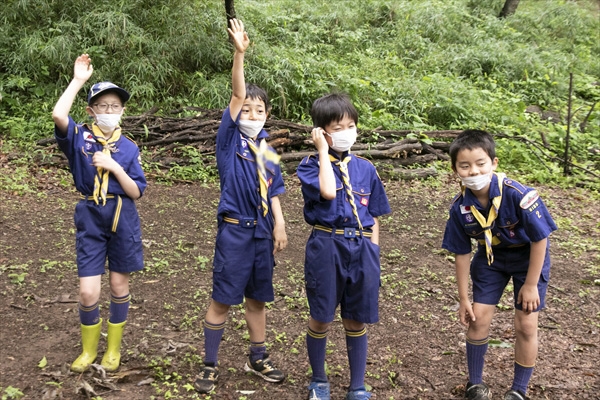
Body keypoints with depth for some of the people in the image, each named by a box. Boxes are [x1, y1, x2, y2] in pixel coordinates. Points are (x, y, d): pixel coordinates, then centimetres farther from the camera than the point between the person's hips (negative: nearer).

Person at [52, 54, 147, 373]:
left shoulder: (128, 148, 1)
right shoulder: (79, 138, -2)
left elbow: (136, 192, -4)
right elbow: (58, 115, -24)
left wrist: (113, 166, -18)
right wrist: (79, 79, -16)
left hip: (123, 219, 1)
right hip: (90, 219, -1)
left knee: (119, 285, 11)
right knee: (88, 292, -2)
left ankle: (113, 348, 31)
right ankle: (88, 349, 25)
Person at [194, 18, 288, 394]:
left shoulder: (270, 153, 9)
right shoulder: (230, 139, -4)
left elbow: (273, 195, 12)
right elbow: (237, 95, -16)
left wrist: (279, 226, 0)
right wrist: (239, 53, -27)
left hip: (263, 232, 5)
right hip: (234, 230, -5)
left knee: (257, 298, 16)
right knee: (222, 300, 2)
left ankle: (258, 358, 32)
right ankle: (211, 365, 16)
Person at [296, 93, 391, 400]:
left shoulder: (365, 169, 8)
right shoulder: (311, 165, -3)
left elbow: (373, 217, 12)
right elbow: (327, 192, -24)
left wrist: (373, 253, 6)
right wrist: (323, 151, -15)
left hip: (361, 249, 3)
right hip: (326, 248, -3)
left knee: (357, 320, 12)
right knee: (321, 318, 9)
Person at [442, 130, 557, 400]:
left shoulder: (518, 195, -33)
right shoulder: (460, 207, -20)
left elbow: (540, 239, -21)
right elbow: (462, 252, -7)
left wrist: (530, 285, -14)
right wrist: (464, 299, -2)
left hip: (528, 257, -3)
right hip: (491, 257, 3)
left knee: (525, 325, -2)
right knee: (478, 318, 1)